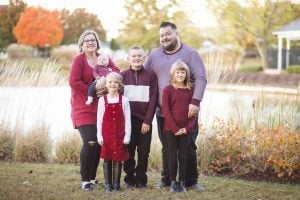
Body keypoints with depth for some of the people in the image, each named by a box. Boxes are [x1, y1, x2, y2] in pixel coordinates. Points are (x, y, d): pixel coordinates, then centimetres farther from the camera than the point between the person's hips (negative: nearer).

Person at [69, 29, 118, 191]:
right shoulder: (79, 60, -5)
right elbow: (73, 81, -15)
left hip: (100, 109, 5)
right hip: (83, 109, -5)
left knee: (99, 143, 5)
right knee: (90, 142, -16)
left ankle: (92, 177, 20)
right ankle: (85, 180, -5)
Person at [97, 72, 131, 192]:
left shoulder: (124, 100, 0)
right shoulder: (102, 100, 1)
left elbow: (127, 119, 1)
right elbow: (99, 119, 3)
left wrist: (127, 136, -4)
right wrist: (99, 136, -2)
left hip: (120, 136, 0)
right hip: (106, 135, 0)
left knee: (118, 159, 3)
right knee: (107, 159, 3)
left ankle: (116, 184, 11)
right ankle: (108, 184, 11)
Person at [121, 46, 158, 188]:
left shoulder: (151, 76, 2)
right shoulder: (123, 76, 5)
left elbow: (153, 100, -2)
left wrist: (147, 121, -8)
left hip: (145, 122, 0)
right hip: (127, 120, 0)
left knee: (144, 152, 2)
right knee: (128, 151, 3)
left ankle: (141, 180, 13)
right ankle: (130, 179, 14)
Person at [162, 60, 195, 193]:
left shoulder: (190, 90, 5)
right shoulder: (168, 89, -3)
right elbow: (166, 111, -7)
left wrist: (187, 127, -8)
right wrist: (175, 128, -12)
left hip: (185, 130, 2)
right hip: (171, 129, -2)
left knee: (183, 156, 5)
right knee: (173, 156, 2)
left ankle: (182, 183, 12)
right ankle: (173, 182, 11)